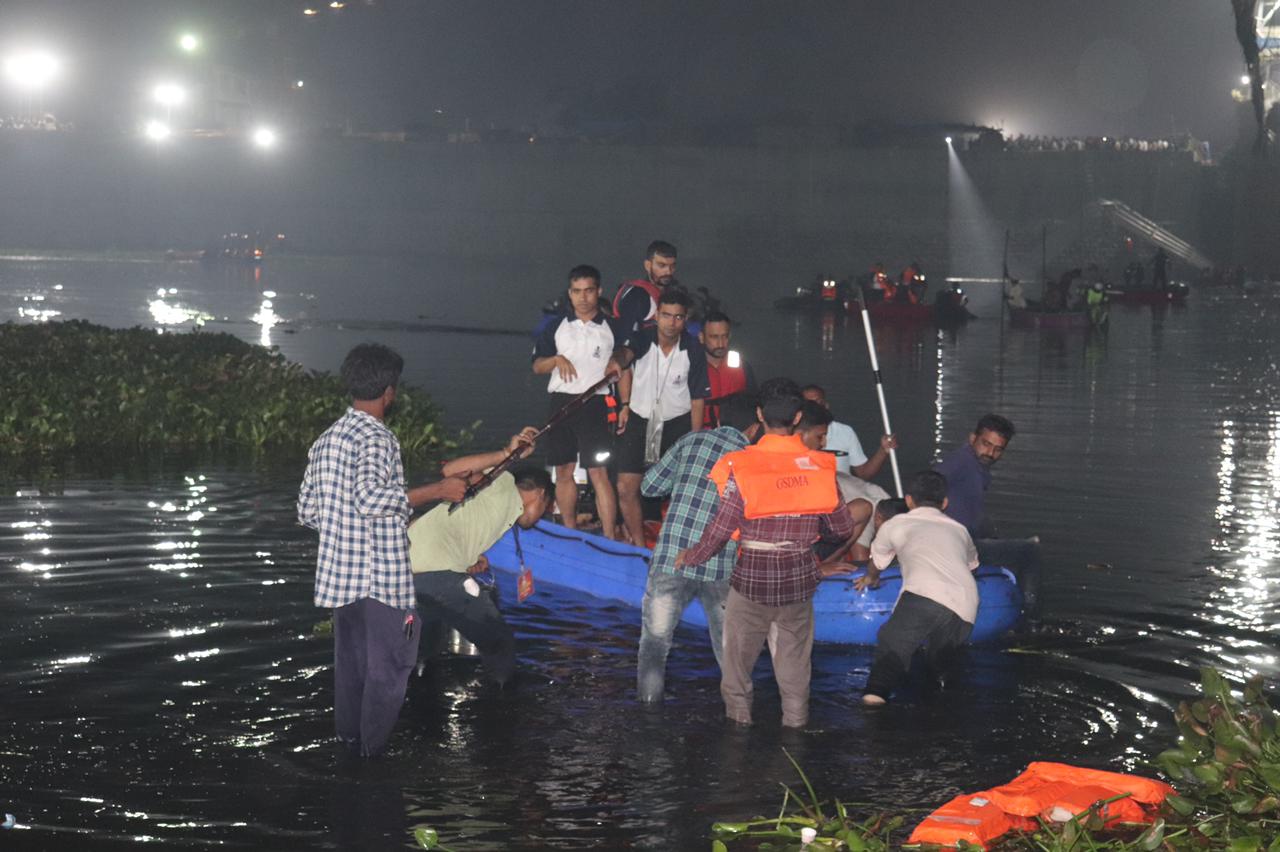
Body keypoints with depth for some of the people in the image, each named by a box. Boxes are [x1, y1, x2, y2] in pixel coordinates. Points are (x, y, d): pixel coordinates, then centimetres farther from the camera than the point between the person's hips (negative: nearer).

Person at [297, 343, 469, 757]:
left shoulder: (326, 439, 10)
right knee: (391, 661, 3)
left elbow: (307, 510, 13)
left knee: (350, 658, 18)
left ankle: (348, 736, 25)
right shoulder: (376, 438, -15)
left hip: (339, 570, 8)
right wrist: (437, 490, -24)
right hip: (381, 574, -8)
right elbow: (371, 497, -30)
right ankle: (375, 748, 7)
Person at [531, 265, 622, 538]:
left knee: (598, 472, -12)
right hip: (562, 402, 3)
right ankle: (570, 534, 19)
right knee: (564, 471, 7)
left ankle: (610, 539, -14)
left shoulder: (611, 328, 7)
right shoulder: (557, 327, 12)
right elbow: (537, 366, 12)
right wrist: (557, 360, -8)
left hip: (596, 404, -3)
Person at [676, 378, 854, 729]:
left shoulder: (743, 468, -15)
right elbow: (842, 528, 1)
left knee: (738, 655, 16)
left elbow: (719, 532, -12)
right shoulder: (820, 466, -7)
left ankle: (738, 716, 26)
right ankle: (796, 721, 24)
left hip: (752, 578, -2)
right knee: (795, 654, 17)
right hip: (800, 579, 2)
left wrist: (689, 557, 6)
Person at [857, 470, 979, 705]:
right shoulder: (959, 530, 36)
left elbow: (876, 561, 44)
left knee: (893, 643, -14)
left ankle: (878, 690, -34)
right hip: (965, 612, 4)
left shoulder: (896, 524, 26)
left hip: (925, 596, -4)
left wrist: (870, 578, 66)